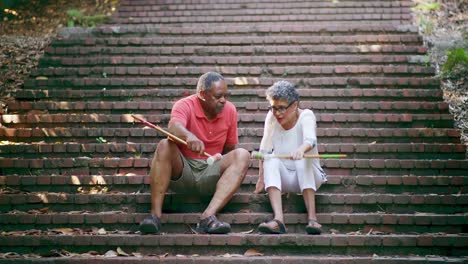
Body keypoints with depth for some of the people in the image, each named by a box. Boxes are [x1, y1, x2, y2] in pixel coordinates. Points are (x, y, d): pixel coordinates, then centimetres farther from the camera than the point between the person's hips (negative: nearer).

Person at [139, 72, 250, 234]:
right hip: (181, 170, -3)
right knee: (164, 146, -30)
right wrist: (189, 136, -56)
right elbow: (174, 127, -35)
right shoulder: (185, 105, -11)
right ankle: (155, 214, -35)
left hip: (210, 173, 3)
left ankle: (209, 216, -39)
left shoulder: (230, 110, 2)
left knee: (242, 155, -22)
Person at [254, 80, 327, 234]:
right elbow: (265, 150, -3)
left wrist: (301, 149, -58)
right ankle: (278, 219, -47)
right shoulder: (271, 118, -4)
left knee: (304, 159, -33)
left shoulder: (306, 116, -14)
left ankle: (312, 218, -41)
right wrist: (261, 178, -9)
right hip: (283, 178, 2)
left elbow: (310, 140, -35)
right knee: (271, 161, -28)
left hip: (307, 176, -2)